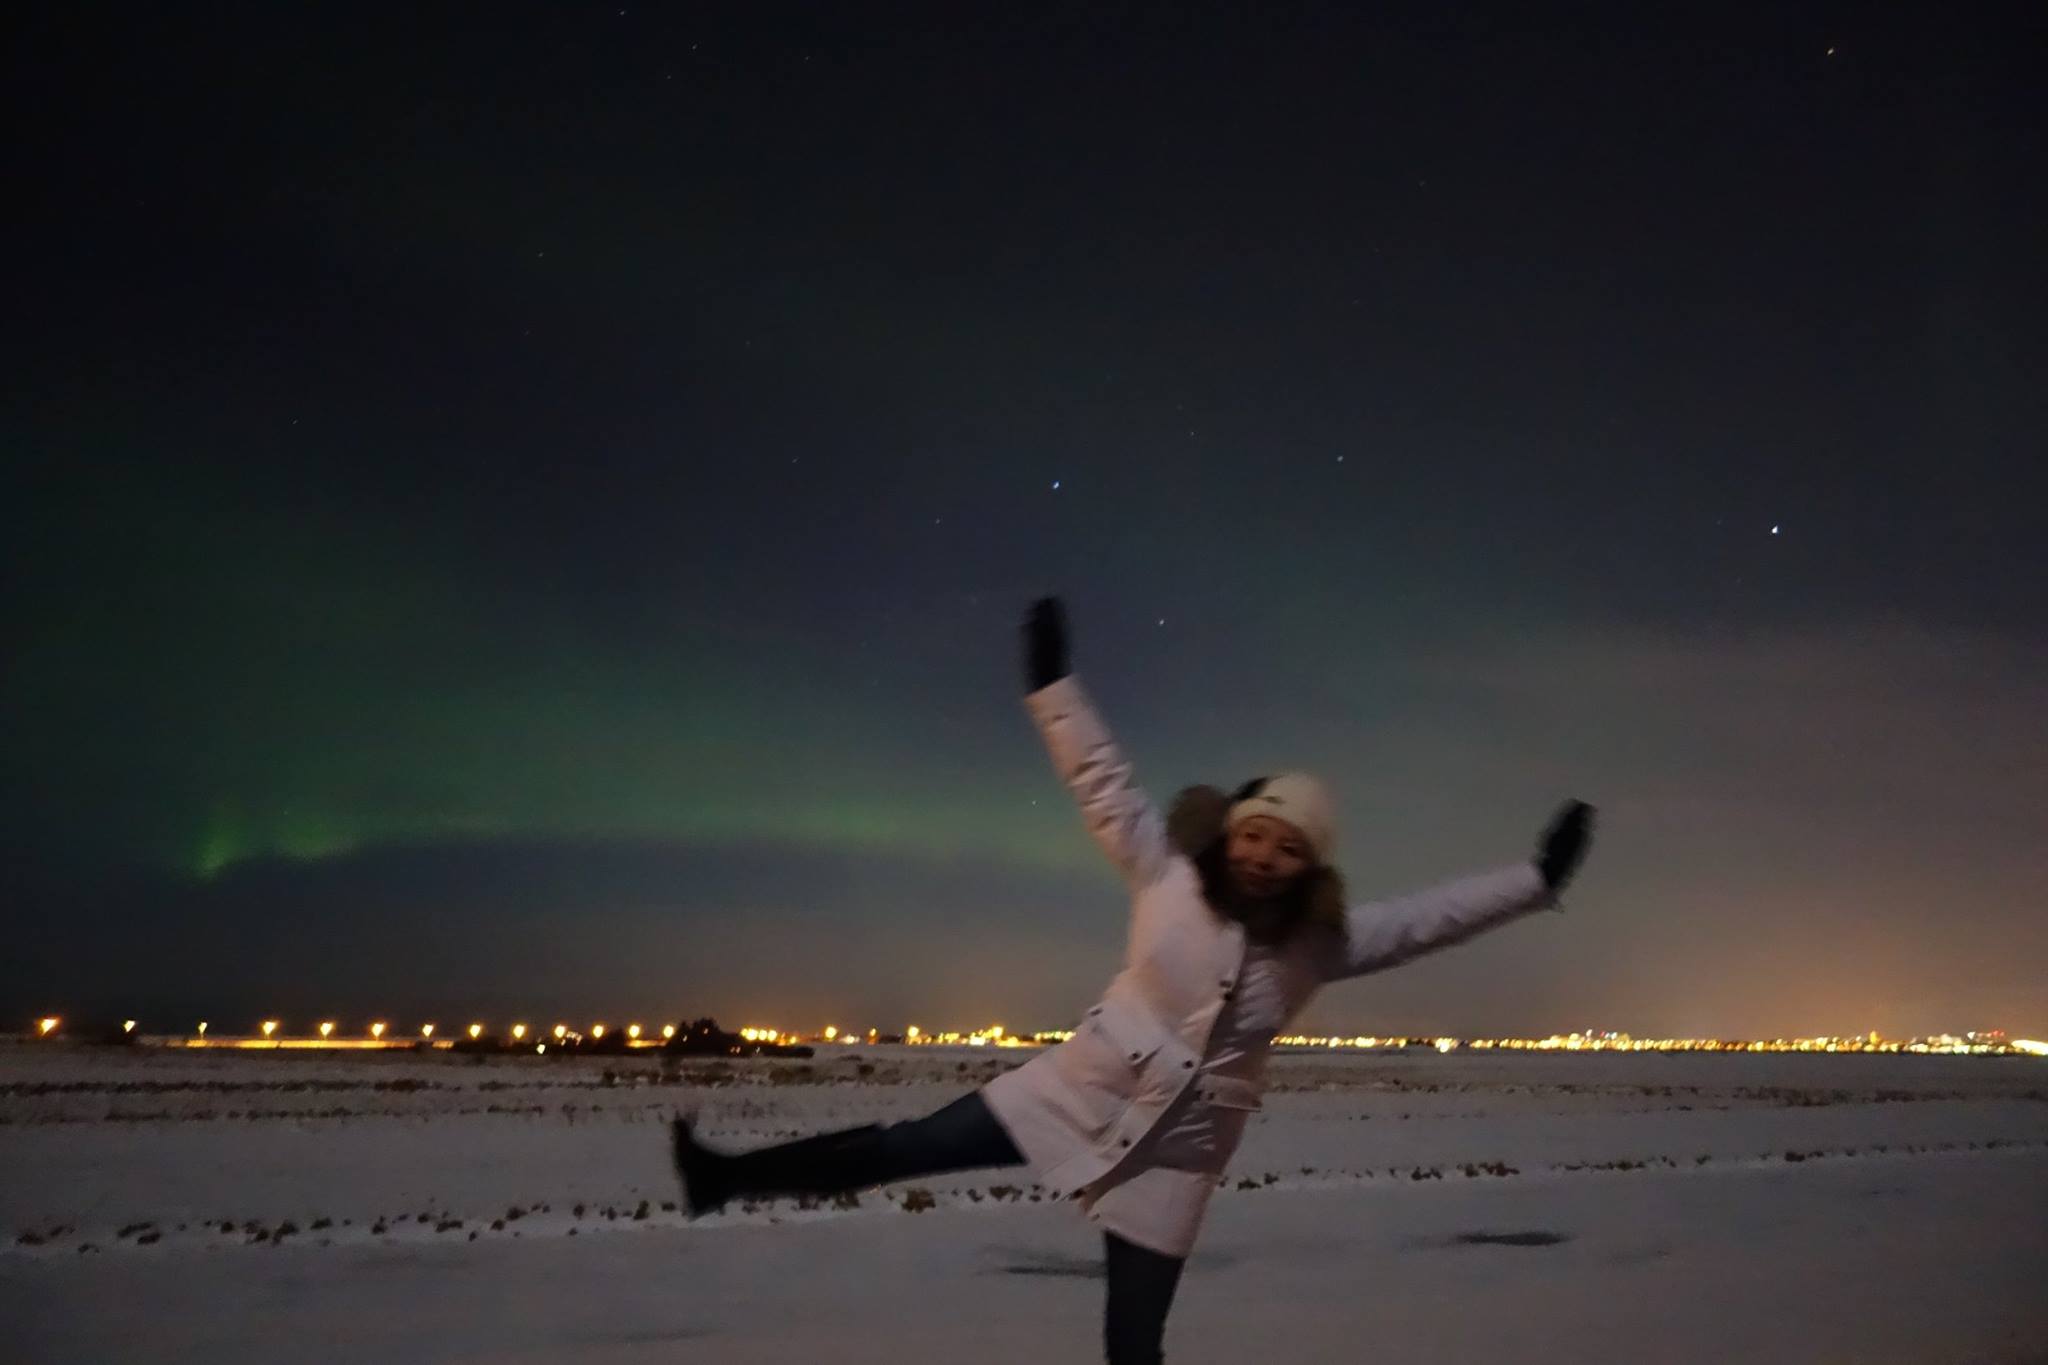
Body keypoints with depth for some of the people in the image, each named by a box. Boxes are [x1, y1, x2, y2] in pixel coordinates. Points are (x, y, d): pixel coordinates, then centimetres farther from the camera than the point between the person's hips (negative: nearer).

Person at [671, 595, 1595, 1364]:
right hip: (1077, 1092, 0)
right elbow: (1102, 781, -9)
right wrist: (1052, 684, -12)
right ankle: (731, 1176, 12)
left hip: (1179, 1149, 1)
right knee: (905, 1147, -2)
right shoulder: (1167, 879, -10)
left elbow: (1434, 915, -1)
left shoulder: (1322, 944, -6)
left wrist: (1536, 879, -4)